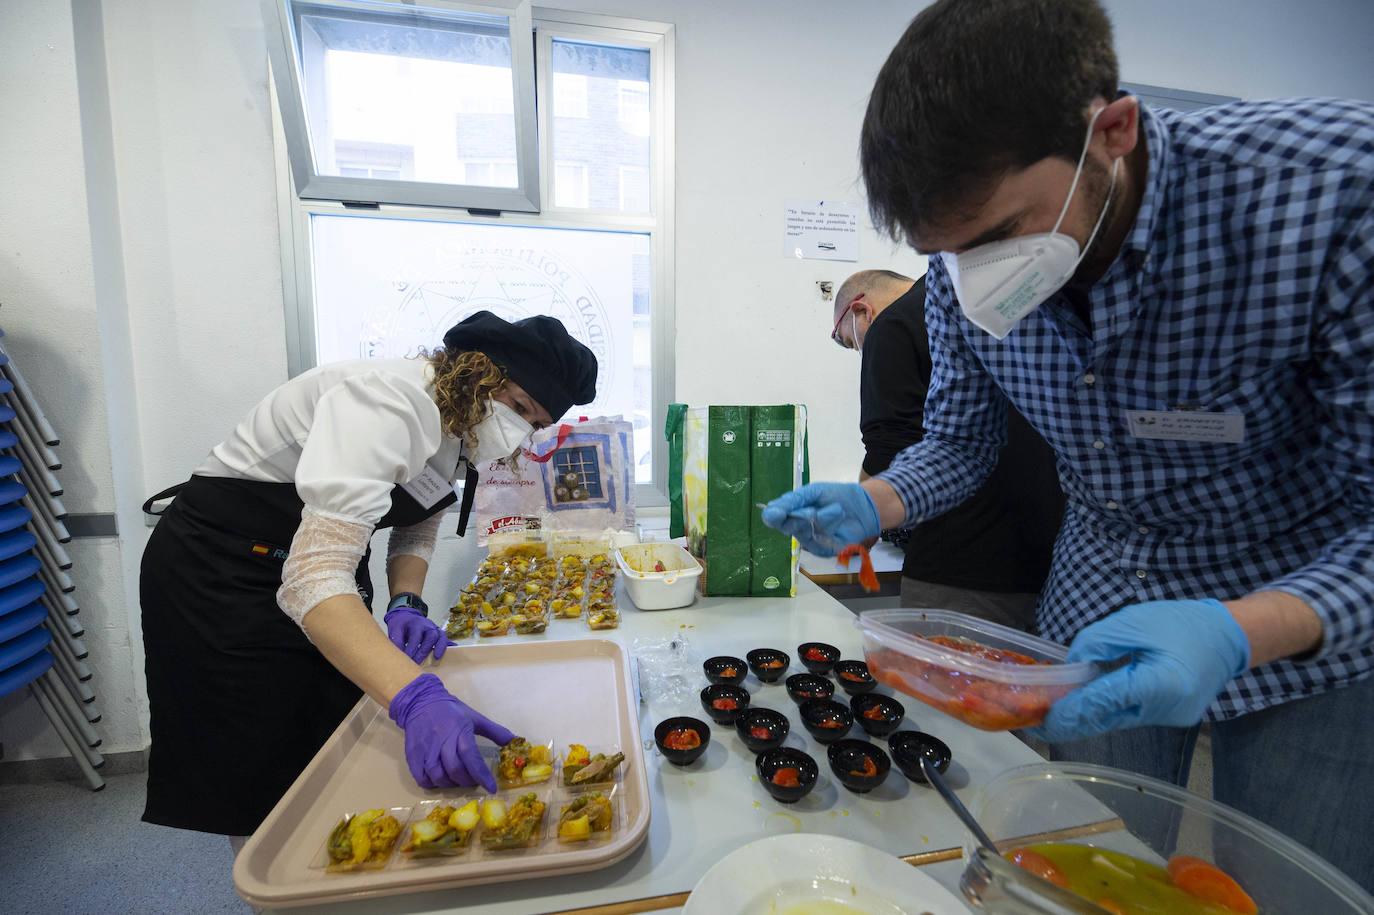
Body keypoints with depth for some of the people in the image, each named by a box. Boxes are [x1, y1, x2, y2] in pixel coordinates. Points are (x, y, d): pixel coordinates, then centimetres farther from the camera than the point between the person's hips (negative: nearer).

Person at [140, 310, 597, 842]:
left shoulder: (457, 421, -5)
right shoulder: (386, 404, -34)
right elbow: (312, 578, -41)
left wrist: (406, 603, -15)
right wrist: (416, 698, -50)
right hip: (217, 572, -7)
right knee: (265, 787, 2)